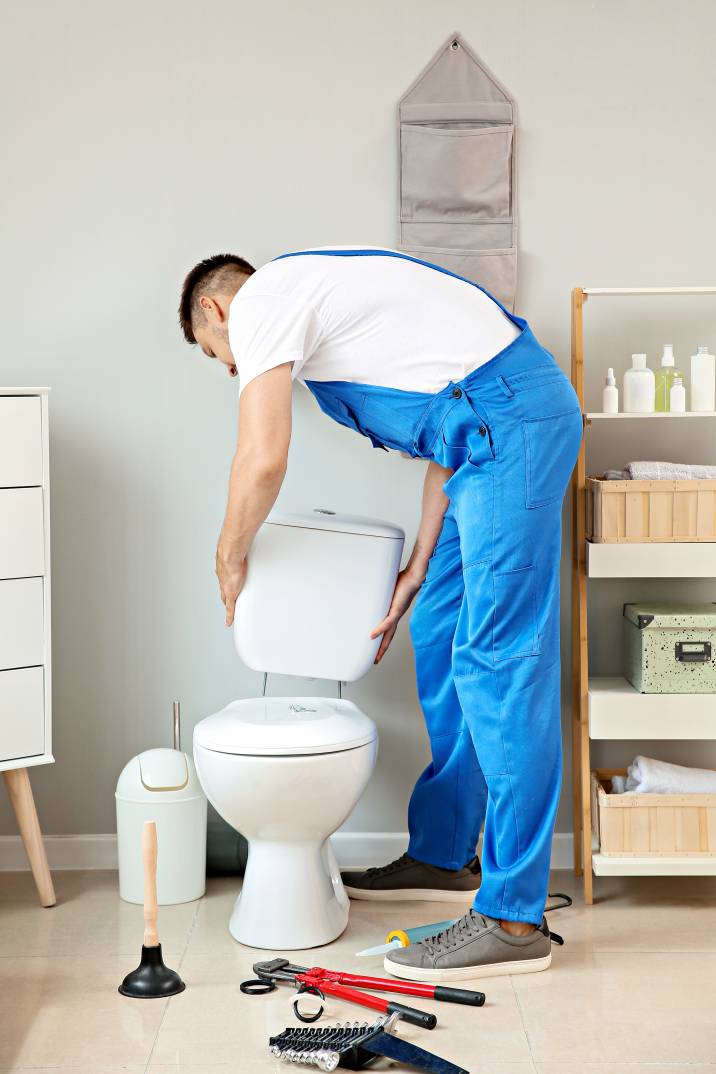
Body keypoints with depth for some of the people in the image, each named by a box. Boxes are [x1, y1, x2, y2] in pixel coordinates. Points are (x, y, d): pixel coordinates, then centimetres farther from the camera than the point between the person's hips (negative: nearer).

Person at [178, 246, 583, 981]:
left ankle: (514, 919, -4)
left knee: (497, 662, -10)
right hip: (500, 427, 10)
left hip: (511, 423, -10)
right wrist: (417, 568, 17)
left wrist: (229, 556, 7)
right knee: (439, 636, 14)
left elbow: (263, 460, -12)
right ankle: (443, 856, 26)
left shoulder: (260, 300, 0)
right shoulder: (316, 294, 27)